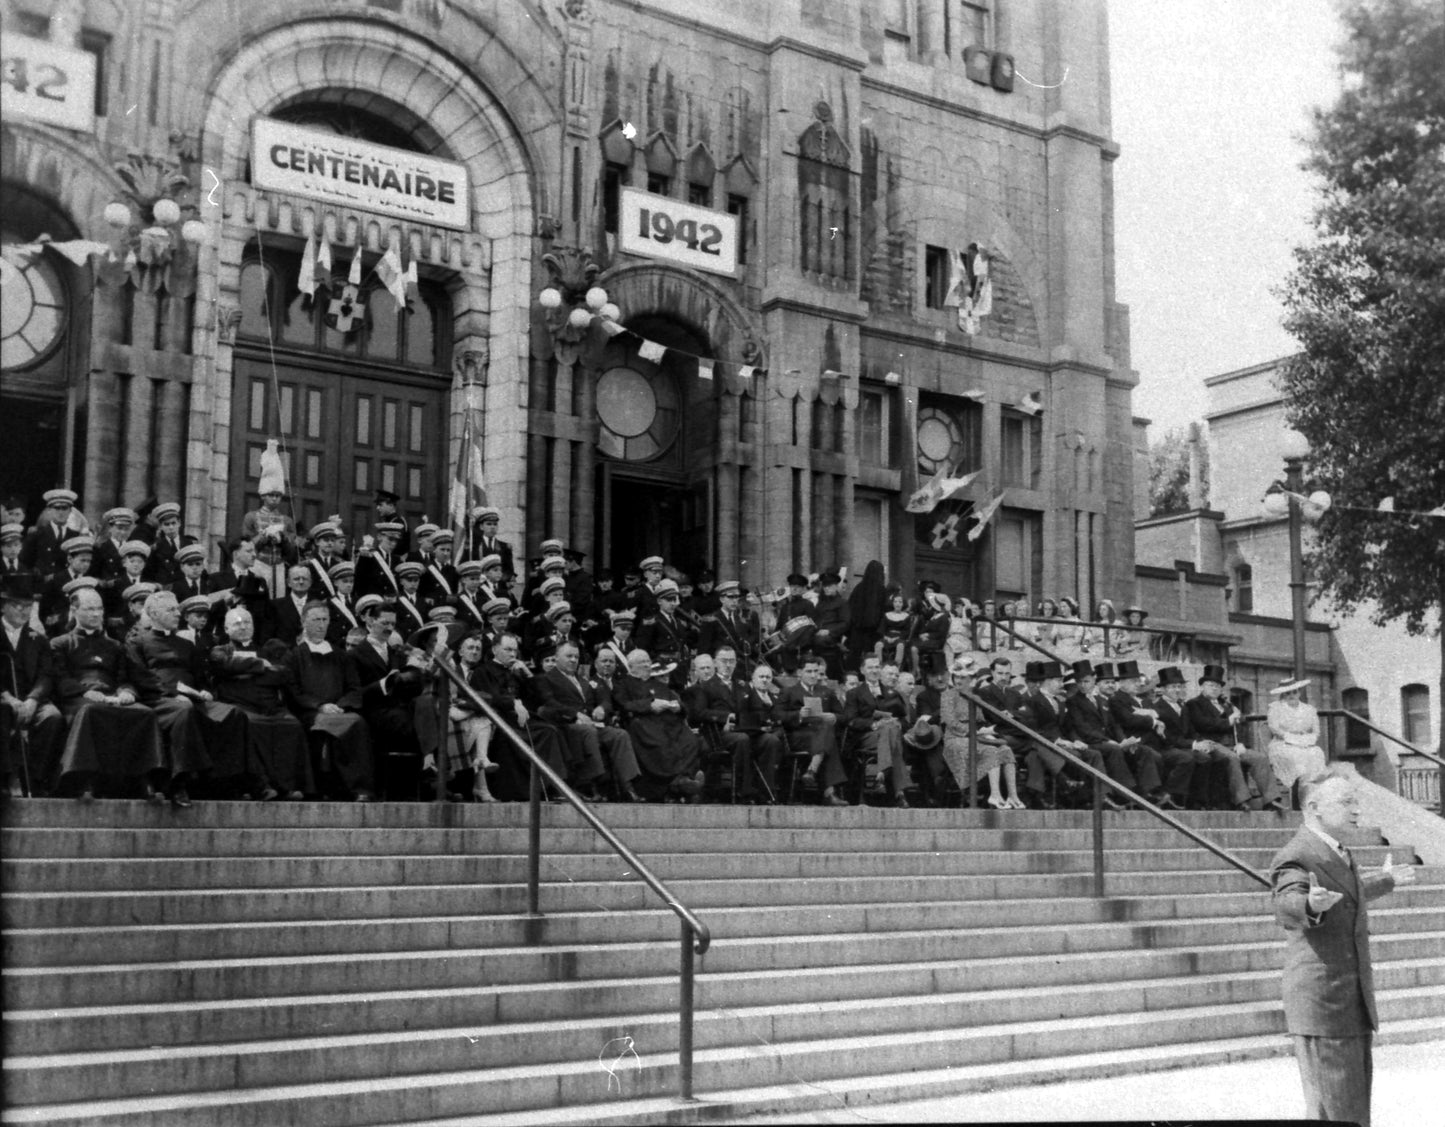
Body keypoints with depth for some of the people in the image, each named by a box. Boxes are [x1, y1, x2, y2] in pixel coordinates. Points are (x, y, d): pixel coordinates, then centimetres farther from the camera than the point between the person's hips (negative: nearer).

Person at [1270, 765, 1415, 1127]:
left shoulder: (1339, 853, 14)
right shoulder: (1297, 858, -15)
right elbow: (1287, 907, -34)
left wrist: (1383, 881, 46)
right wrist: (1310, 906, -55)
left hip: (1356, 1004, 9)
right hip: (1322, 1006, -9)